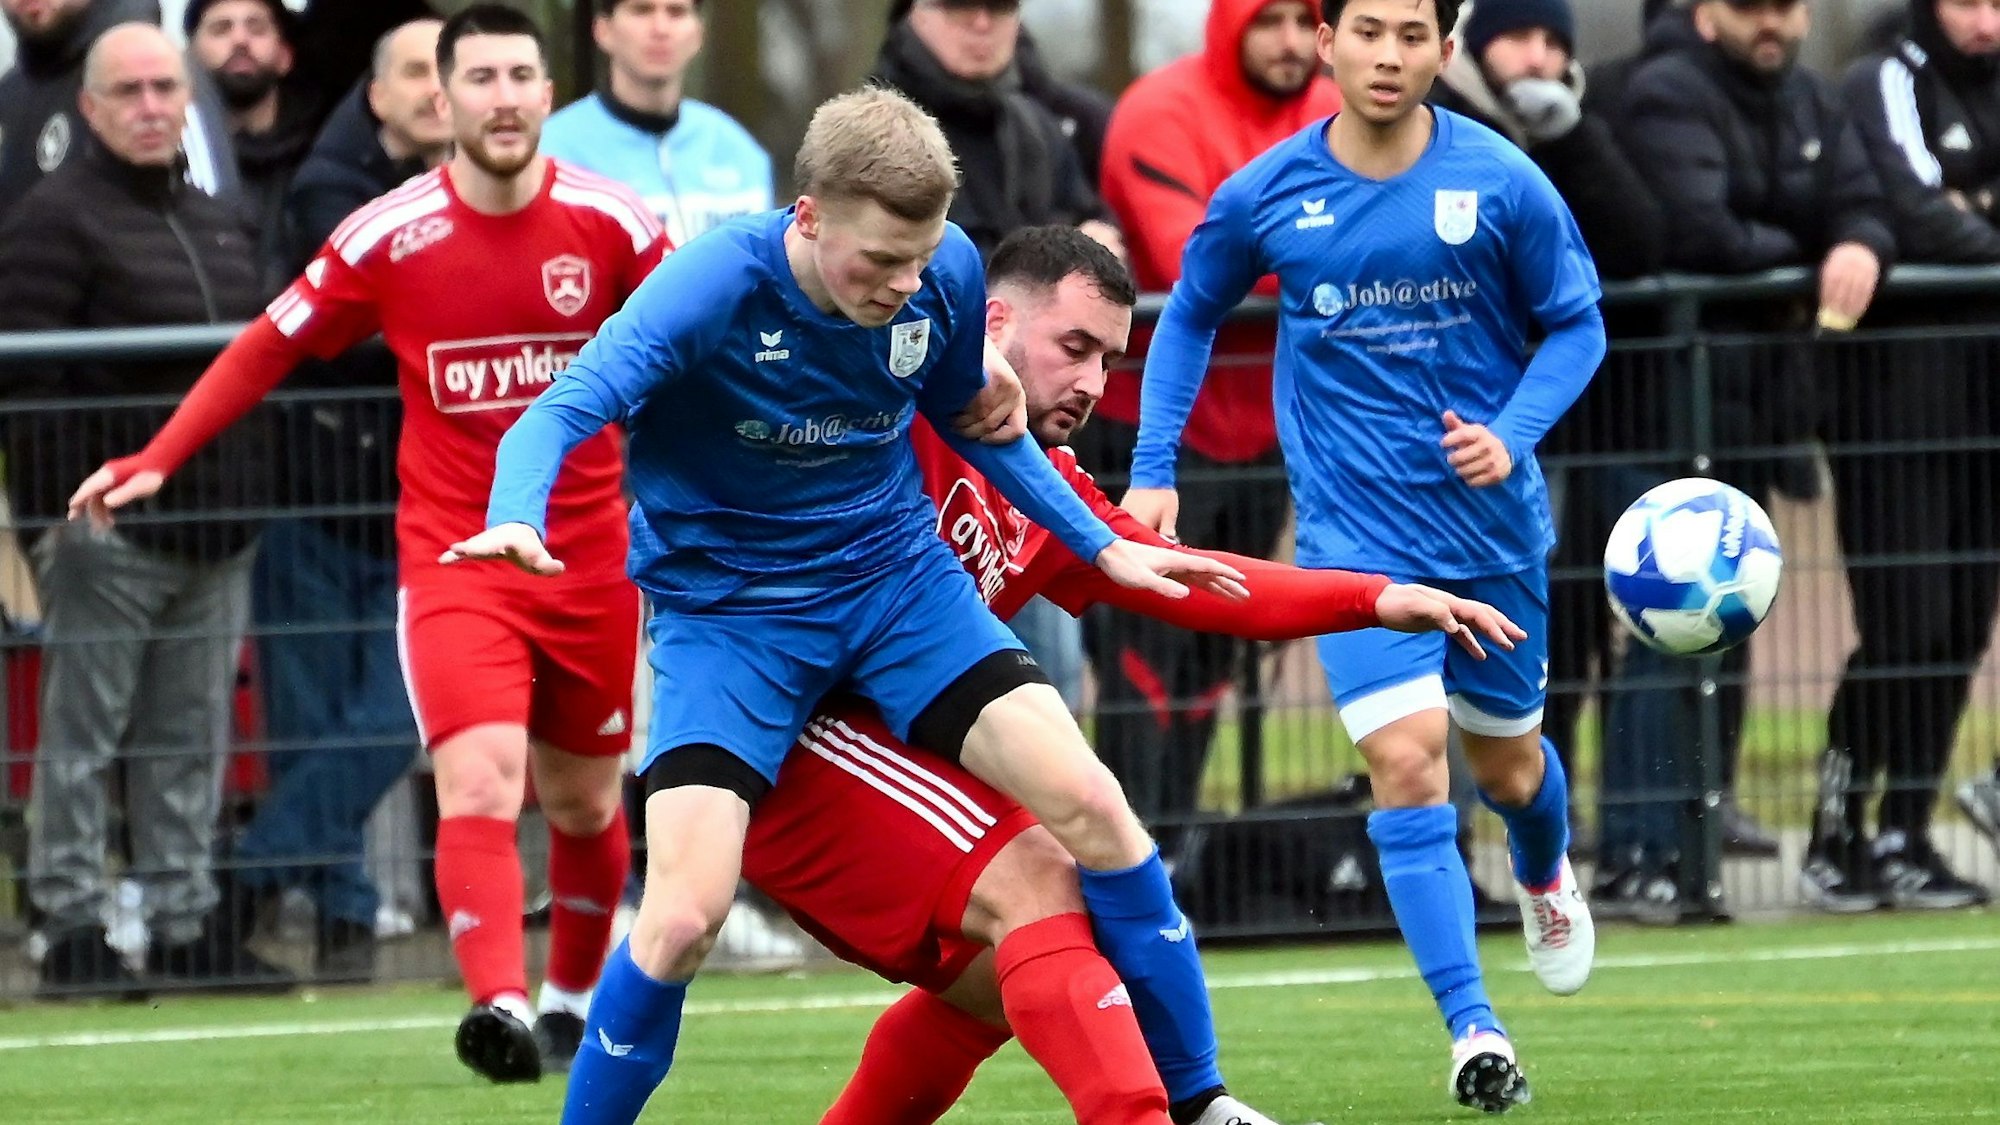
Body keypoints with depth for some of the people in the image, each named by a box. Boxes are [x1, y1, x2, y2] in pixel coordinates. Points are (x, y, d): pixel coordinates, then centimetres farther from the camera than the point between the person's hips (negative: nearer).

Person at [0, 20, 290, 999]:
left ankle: (186, 920, 15)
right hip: (111, 532, -7)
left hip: (215, 528, 7)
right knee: (82, 733, -2)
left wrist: (251, 496, 17)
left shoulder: (220, 225, 17)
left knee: (194, 739, 9)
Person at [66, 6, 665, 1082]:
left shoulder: (610, 222, -4)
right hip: (452, 558, -2)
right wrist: (156, 457, -3)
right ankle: (500, 1004, -33)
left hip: (590, 562, 2)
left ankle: (572, 998, 34)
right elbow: (269, 345, 4)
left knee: (584, 804, 12)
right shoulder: (389, 236, -6)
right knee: (480, 780, -22)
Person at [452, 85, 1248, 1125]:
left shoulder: (947, 273, -10)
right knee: (684, 915, -20)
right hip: (726, 603, -4)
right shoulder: (718, 285, -25)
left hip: (895, 573, 4)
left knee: (1090, 807, -9)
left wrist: (1102, 547, 9)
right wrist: (515, 520, -54)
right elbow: (562, 413, -33)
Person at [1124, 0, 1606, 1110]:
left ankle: (1545, 877, 55)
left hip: (1493, 522, 1)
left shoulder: (1502, 184, -10)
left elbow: (1576, 322, 2)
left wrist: (1512, 437, -14)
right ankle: (1472, 1031, -15)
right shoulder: (1264, 196, -7)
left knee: (1507, 762, 17)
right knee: (1407, 761, -18)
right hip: (1357, 534, -1)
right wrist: (1153, 469, 4)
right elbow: (1188, 319, 11)